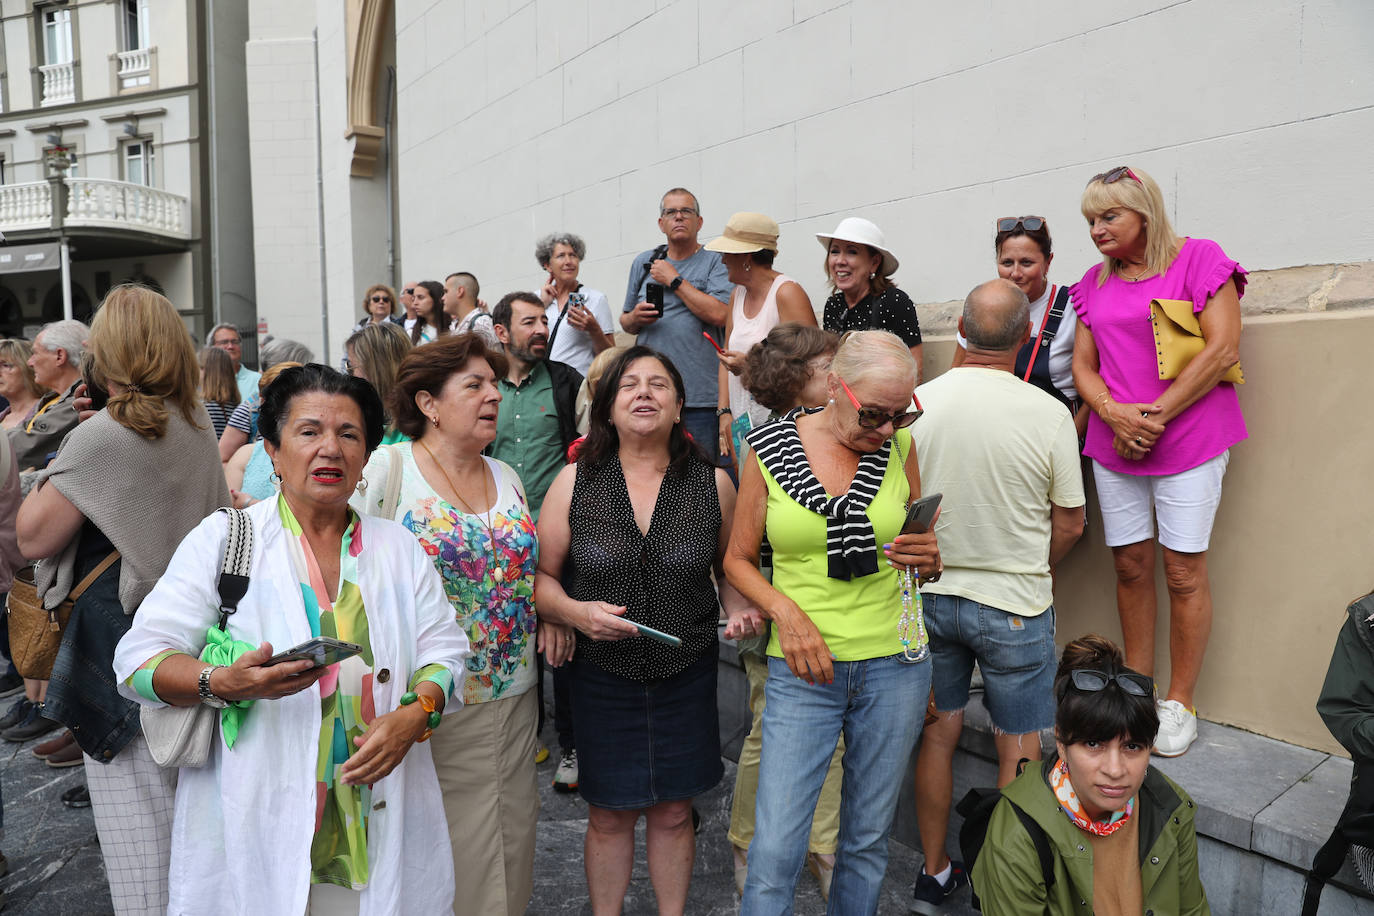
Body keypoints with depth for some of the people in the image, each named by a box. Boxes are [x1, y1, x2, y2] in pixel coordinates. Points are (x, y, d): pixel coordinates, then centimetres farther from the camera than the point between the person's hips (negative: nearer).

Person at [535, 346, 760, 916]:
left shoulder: (713, 484, -4)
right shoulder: (575, 482, -6)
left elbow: (730, 566, 11)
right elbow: (541, 576, -1)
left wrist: (737, 608, -8)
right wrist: (575, 612, -20)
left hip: (688, 676, 1)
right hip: (603, 673, -1)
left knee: (674, 813, 17)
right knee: (609, 816, 14)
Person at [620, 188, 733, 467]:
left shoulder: (715, 262, 3)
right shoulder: (643, 263, 16)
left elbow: (718, 314, -13)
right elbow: (625, 322, 23)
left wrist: (674, 279, -6)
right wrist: (636, 318, -1)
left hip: (701, 396, -4)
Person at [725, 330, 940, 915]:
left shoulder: (899, 446, 0)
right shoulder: (770, 448, -6)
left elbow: (921, 546, 13)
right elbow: (739, 559, 3)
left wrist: (928, 557, -10)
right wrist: (787, 612, -13)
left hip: (894, 666, 2)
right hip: (802, 671, -2)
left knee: (868, 838, 16)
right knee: (774, 851, -3)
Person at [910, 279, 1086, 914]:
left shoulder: (917, 402, -10)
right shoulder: (1049, 415, -15)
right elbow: (1069, 525, -4)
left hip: (931, 596, 3)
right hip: (1015, 606, -2)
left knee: (938, 733, 16)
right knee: (1018, 746, 13)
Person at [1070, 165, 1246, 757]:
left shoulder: (1198, 258, -2)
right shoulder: (1094, 282, 13)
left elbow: (1223, 348, -10)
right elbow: (1082, 364, 10)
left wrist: (1156, 414, -14)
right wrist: (1113, 413, -9)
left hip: (1187, 440, -4)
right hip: (1113, 444, 5)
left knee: (1183, 571, 0)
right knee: (1130, 566, 9)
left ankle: (1180, 703, 13)